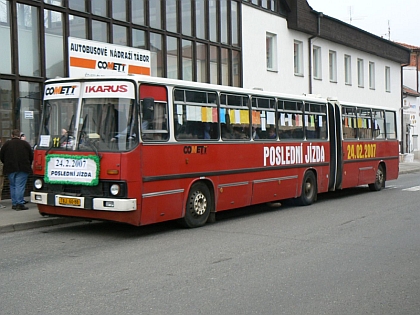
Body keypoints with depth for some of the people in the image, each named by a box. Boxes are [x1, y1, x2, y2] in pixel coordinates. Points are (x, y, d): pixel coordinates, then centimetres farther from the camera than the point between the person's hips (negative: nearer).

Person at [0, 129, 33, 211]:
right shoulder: (25, 144, 1)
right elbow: (31, 156, 5)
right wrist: (28, 165, 20)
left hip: (10, 169, 2)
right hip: (23, 169, -2)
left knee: (13, 186, 12)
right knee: (20, 186, -4)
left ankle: (14, 203, 12)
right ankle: (20, 203, -11)